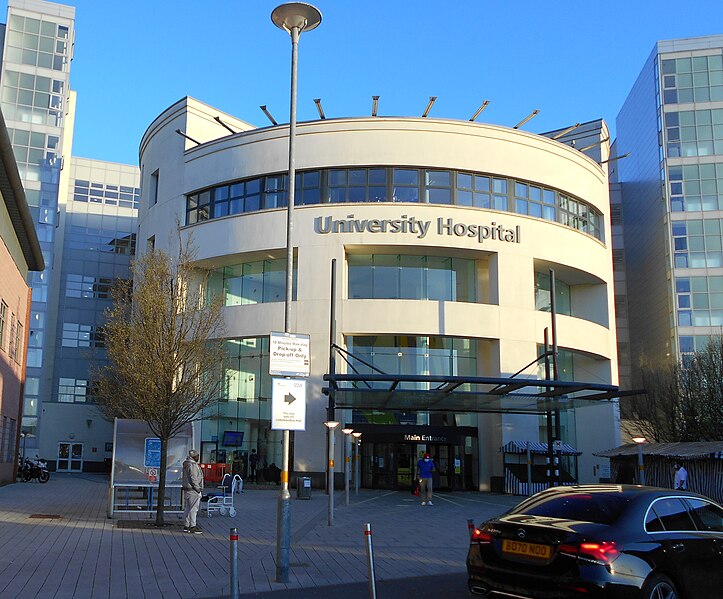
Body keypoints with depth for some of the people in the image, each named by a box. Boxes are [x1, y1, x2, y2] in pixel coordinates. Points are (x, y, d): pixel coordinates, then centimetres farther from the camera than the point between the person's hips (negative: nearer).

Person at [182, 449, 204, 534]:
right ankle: (192, 526, -4)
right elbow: (193, 478, -20)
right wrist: (198, 489, -13)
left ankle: (186, 526, 17)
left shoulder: (186, 464, 15)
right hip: (193, 490, -10)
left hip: (186, 489, 10)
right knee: (193, 509, -6)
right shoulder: (193, 465, -17)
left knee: (187, 508, 12)